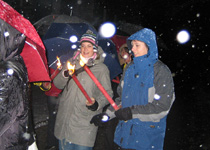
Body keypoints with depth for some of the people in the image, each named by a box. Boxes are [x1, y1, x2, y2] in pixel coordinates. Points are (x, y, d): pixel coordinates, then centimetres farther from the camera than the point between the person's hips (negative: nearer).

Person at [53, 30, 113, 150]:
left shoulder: (102, 69, 0)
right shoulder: (72, 62, 10)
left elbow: (107, 93, -1)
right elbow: (58, 84, 7)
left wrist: (97, 103, -21)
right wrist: (65, 74, -15)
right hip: (65, 117, 4)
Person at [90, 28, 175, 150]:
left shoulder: (161, 71, -10)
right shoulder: (130, 69, 9)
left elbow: (163, 106, -15)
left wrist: (133, 112, -20)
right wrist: (106, 115, 7)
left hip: (147, 135, -5)